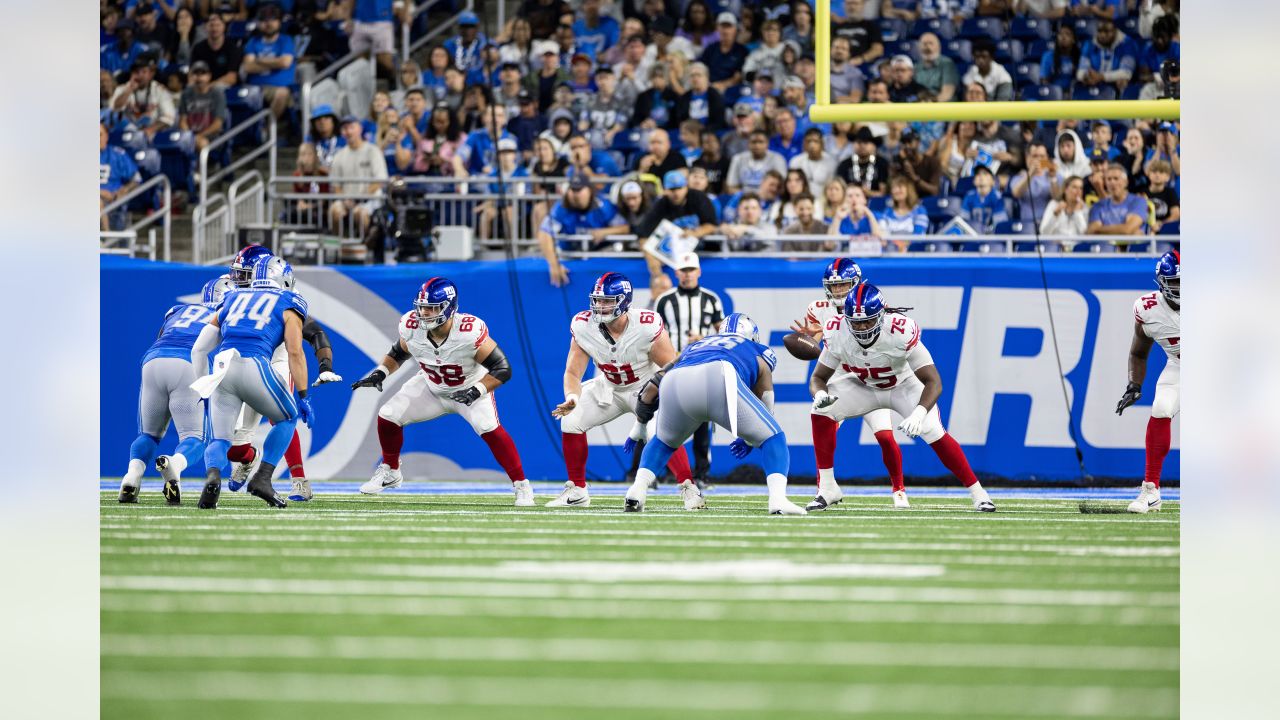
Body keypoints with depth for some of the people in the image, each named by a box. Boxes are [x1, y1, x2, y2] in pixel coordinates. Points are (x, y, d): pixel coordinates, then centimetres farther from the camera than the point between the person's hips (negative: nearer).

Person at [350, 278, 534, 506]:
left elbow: (502, 369, -30)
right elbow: (398, 353, 1)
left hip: (470, 388, -5)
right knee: (388, 416, -4)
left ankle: (521, 487, -14)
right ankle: (390, 473, 21)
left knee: (490, 429, -27)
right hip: (431, 387, 5)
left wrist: (477, 391, -41)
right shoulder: (412, 326, -24)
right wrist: (380, 372, -16)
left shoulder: (469, 332, -37)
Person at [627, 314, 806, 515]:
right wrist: (749, 442, 55)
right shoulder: (758, 354, 37)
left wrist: (640, 427, 54)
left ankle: (637, 490, 14)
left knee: (664, 441, 33)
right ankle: (778, 499, -9)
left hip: (674, 384, 4)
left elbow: (652, 387, 40)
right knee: (773, 438, 13)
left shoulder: (693, 347, 43)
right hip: (719, 378, -4)